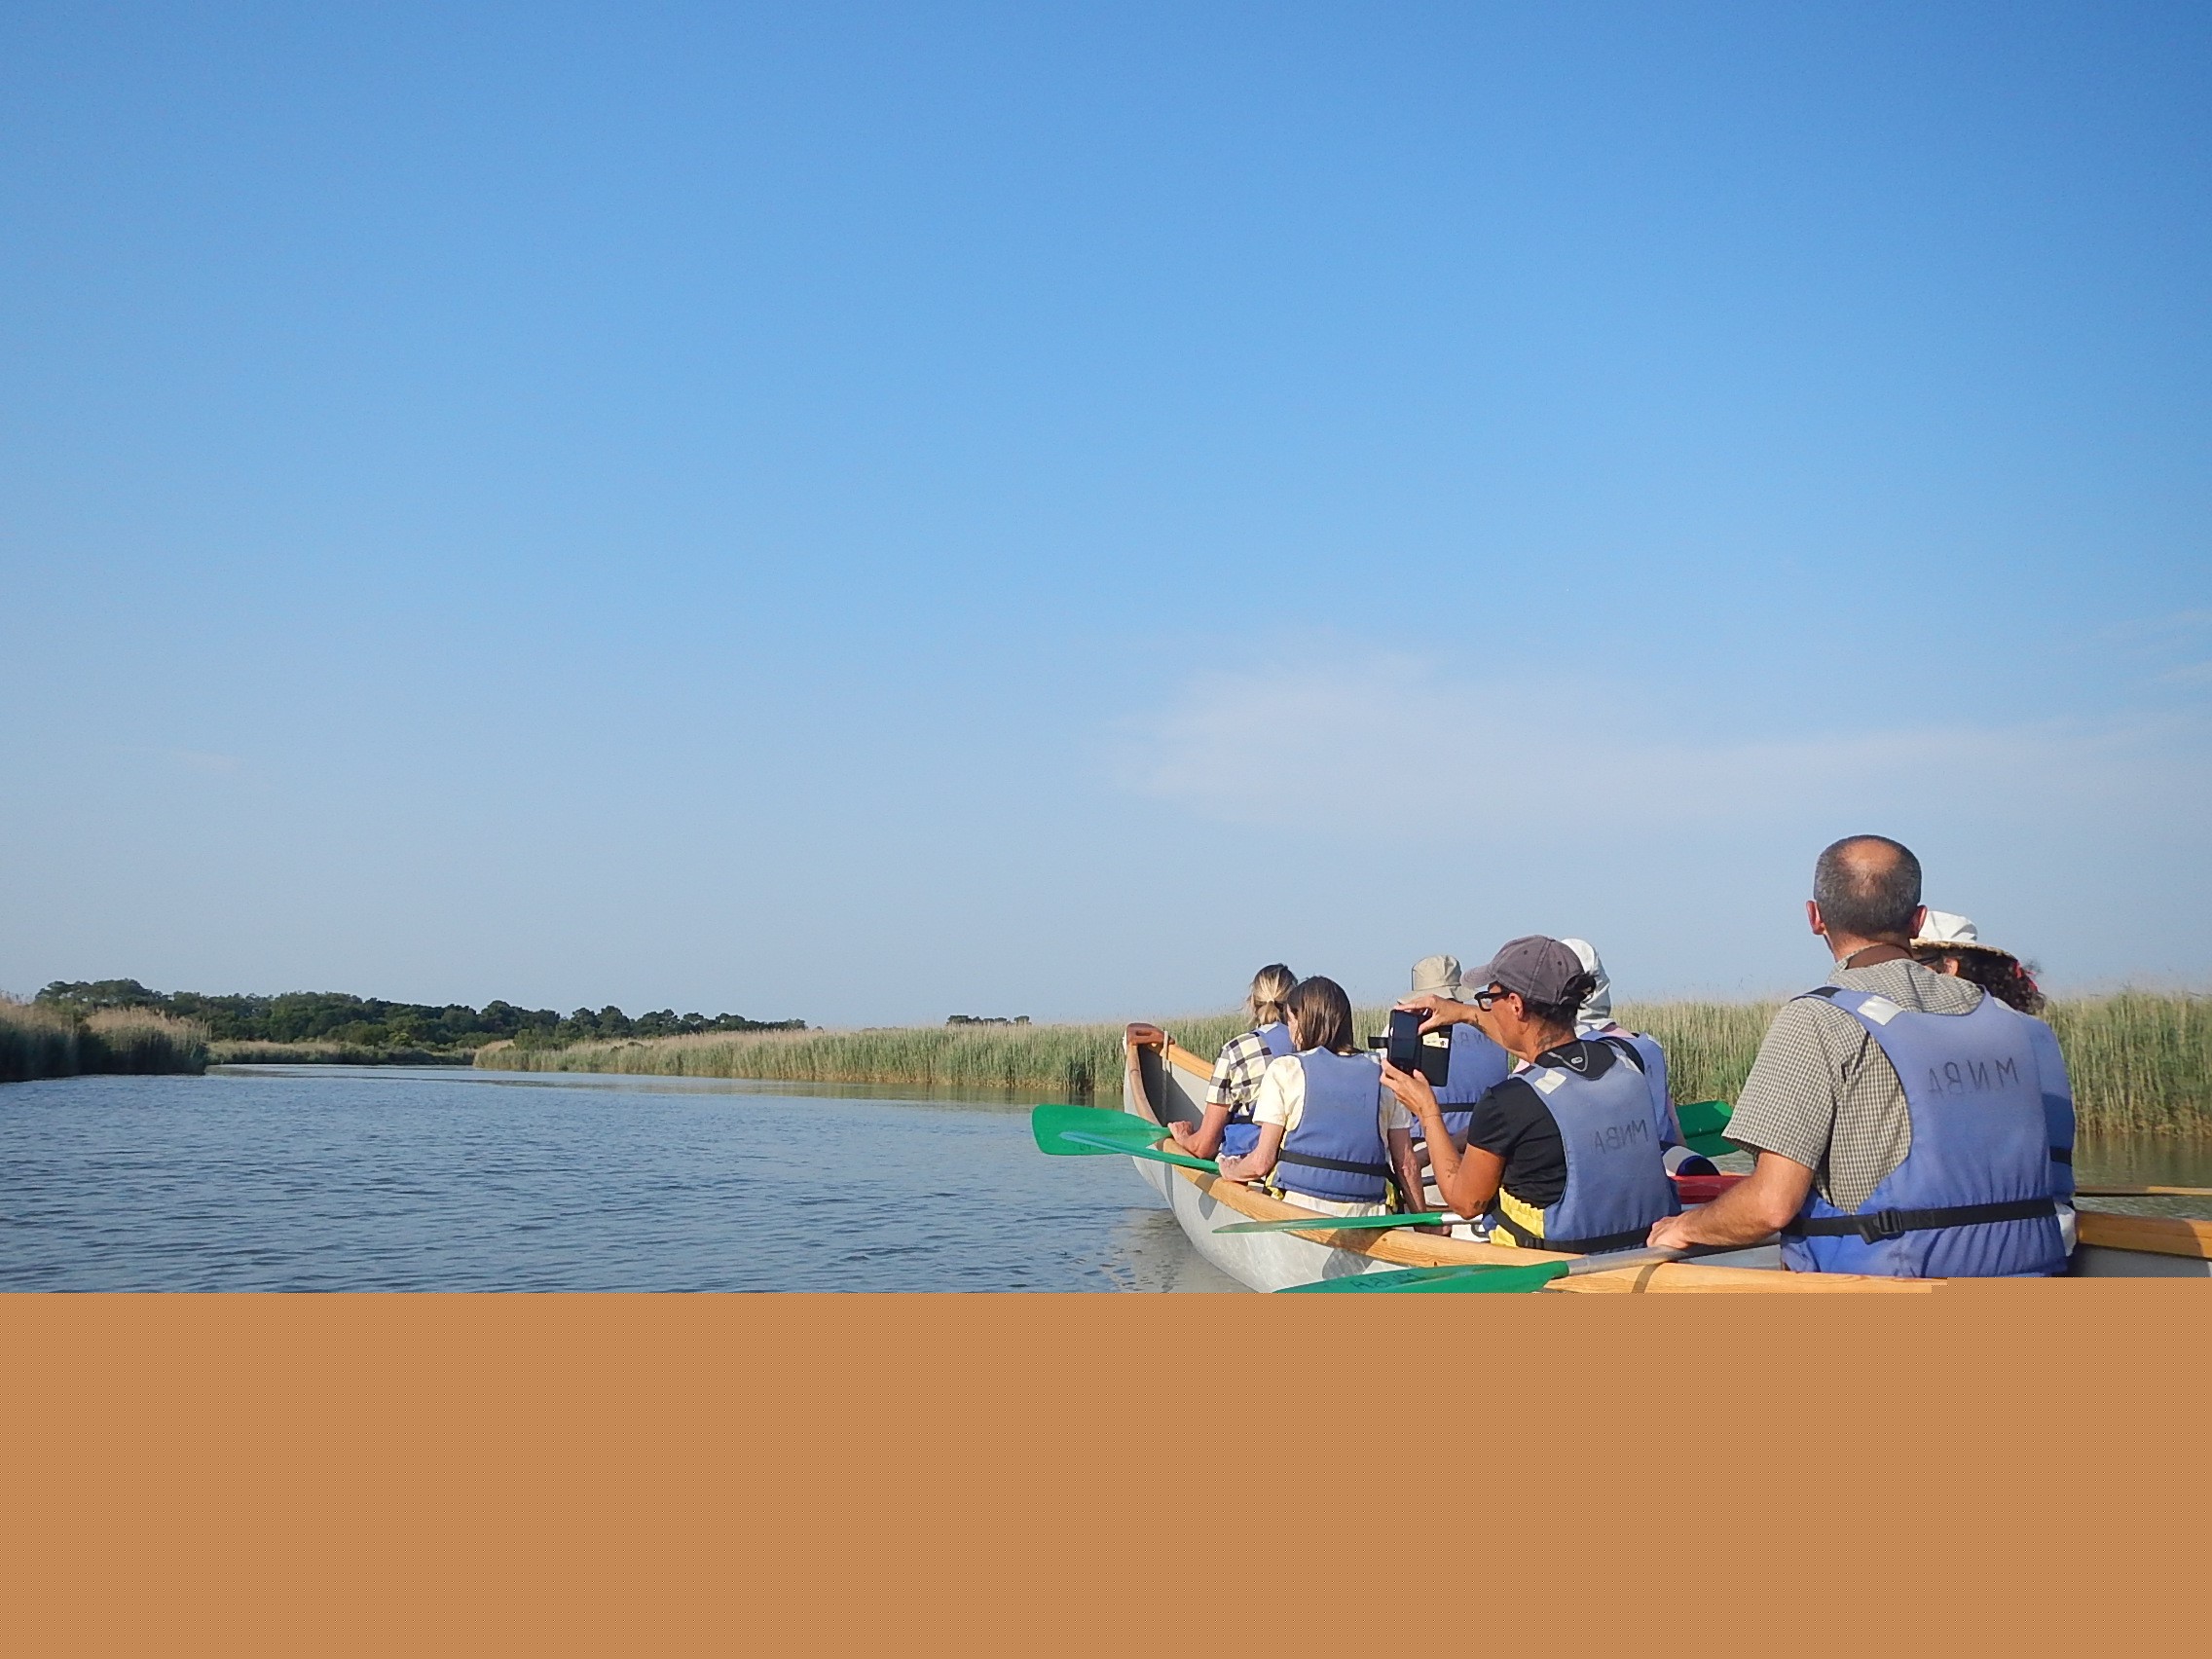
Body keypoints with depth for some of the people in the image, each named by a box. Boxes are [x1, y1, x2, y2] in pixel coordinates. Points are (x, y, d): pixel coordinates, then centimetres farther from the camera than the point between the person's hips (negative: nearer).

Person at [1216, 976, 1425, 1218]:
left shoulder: (1284, 1070, 2)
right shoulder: (1383, 1077, 11)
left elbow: (1261, 1162, 1)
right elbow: (1407, 1164, 9)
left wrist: (1229, 1170, 21)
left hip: (1299, 1212, -3)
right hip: (1365, 1221, 3)